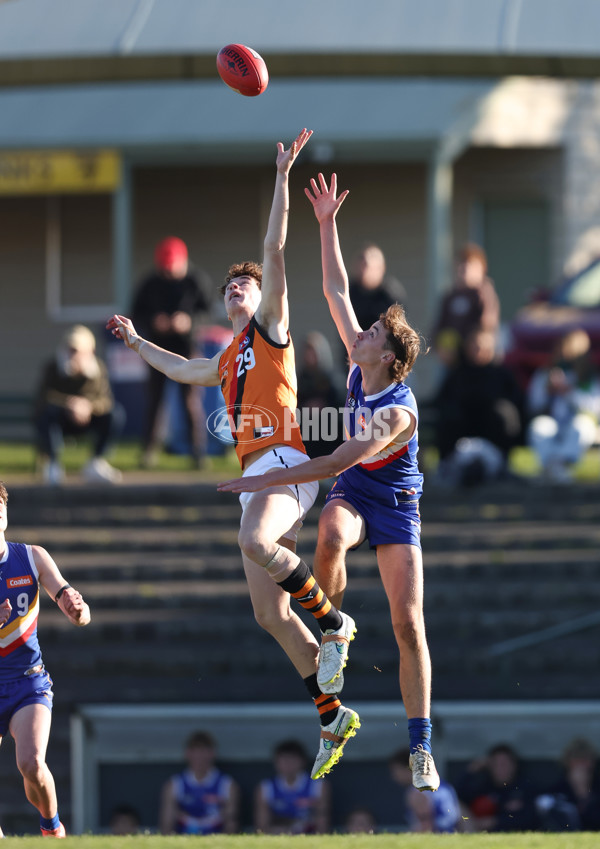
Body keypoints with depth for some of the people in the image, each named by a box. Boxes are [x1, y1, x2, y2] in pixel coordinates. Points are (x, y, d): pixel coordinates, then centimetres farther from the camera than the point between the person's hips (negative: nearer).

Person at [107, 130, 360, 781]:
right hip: (255, 469, 8)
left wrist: (282, 178, -6)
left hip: (282, 457, -8)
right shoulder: (225, 362, 28)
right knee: (268, 611, 0)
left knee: (255, 541, -38)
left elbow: (274, 250, -2)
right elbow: (179, 369, 48)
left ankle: (334, 623, -24)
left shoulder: (270, 326, 8)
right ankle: (332, 716, 4)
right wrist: (136, 342, 55)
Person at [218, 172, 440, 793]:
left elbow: (339, 460, -30)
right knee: (330, 537, -35)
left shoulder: (399, 410, -26)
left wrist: (267, 480, -30)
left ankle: (420, 748, -6)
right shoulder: (359, 368, -7)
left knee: (408, 624, -10)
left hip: (395, 504, -5)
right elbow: (336, 290, -2)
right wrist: (327, 226, -8)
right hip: (351, 492, 5)